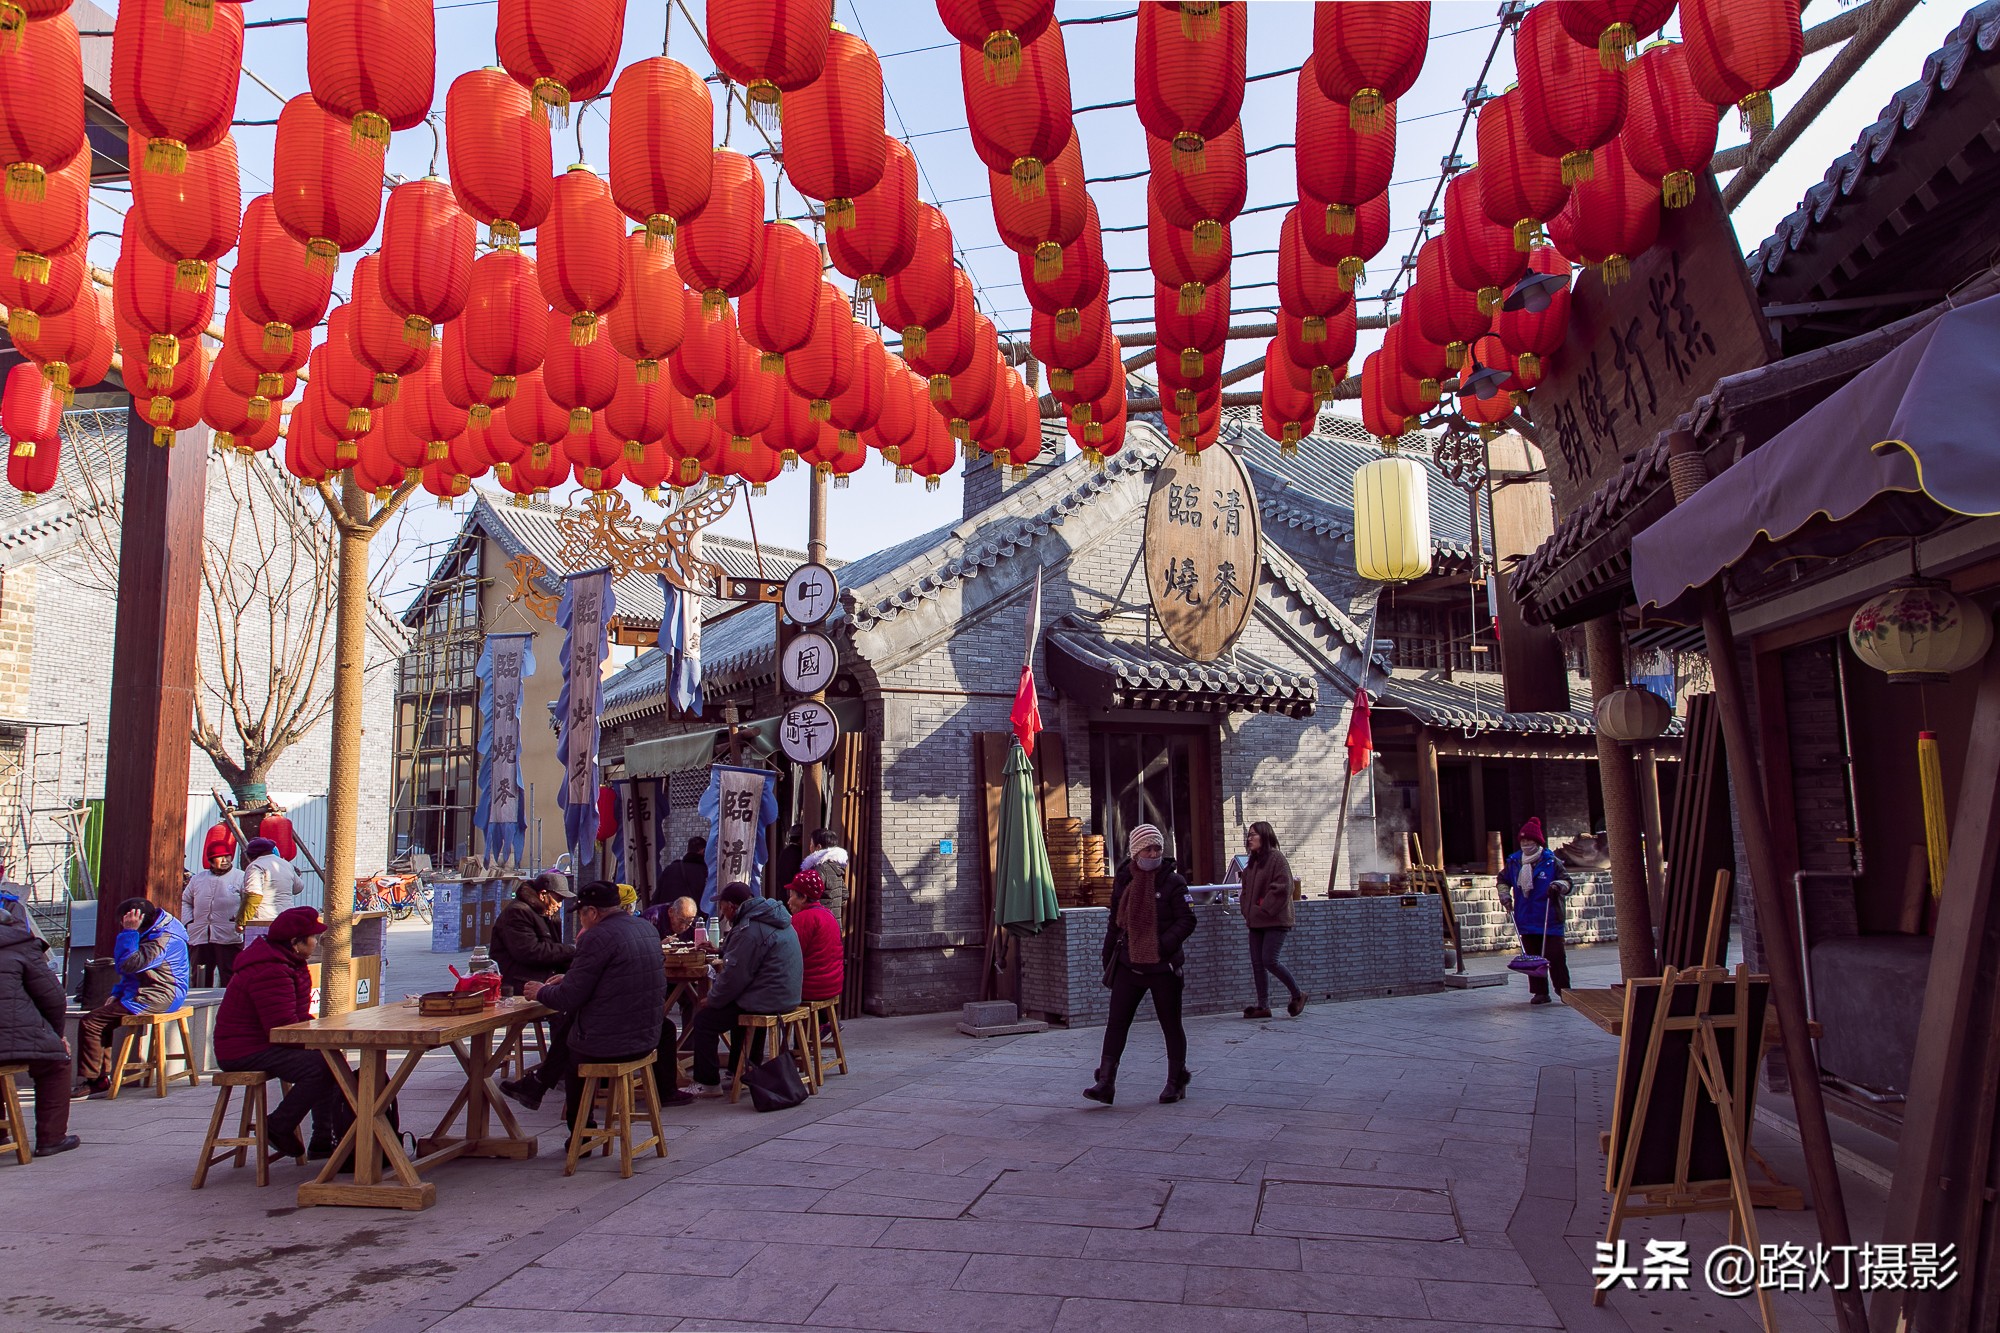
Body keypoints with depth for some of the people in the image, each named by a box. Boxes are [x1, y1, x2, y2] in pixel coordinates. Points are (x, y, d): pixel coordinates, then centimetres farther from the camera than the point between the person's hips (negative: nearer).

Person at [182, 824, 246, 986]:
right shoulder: (198, 878, 15)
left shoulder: (240, 878, 0)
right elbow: (185, 901, 23)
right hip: (199, 937, 5)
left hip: (228, 938, -5)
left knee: (229, 981, -6)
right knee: (200, 979, 10)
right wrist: (188, 921, 9)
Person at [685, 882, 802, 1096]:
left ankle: (708, 1083, 6)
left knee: (704, 1019, 0)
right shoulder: (775, 918, 12)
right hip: (786, 996, 10)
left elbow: (735, 975, -18)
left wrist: (712, 999, -3)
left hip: (767, 1002, -10)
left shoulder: (749, 930, -19)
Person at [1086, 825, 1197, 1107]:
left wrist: (1163, 946, -22)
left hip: (1163, 966, -3)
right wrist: (1108, 957, 15)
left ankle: (1176, 1081, 24)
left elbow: (1187, 921, -10)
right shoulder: (1123, 882, 6)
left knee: (1171, 1024, 9)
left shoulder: (1172, 882, -7)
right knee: (1116, 1022, -3)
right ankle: (1106, 1082, -2)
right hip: (1128, 964, 3)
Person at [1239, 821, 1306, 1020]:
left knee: (1269, 960, -14)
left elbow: (1282, 887, -17)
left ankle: (1297, 994, 6)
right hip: (1256, 921, 8)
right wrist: (1247, 911, 7)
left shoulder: (1275, 857, -10)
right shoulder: (1252, 862, 16)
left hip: (1275, 921, -8)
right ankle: (1263, 1006, 12)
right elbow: (1246, 889, 22)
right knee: (1257, 963, 6)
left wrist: (1265, 910, -17)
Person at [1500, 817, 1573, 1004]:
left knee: (1555, 955, -7)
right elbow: (1503, 880, 24)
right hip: (1526, 919, 4)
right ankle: (1540, 992, 13)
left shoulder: (1551, 861, -5)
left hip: (1549, 920, -4)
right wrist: (1505, 896, 10)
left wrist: (1558, 886, -18)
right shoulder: (1514, 862, 7)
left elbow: (1566, 879, 2)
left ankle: (1564, 990, 4)